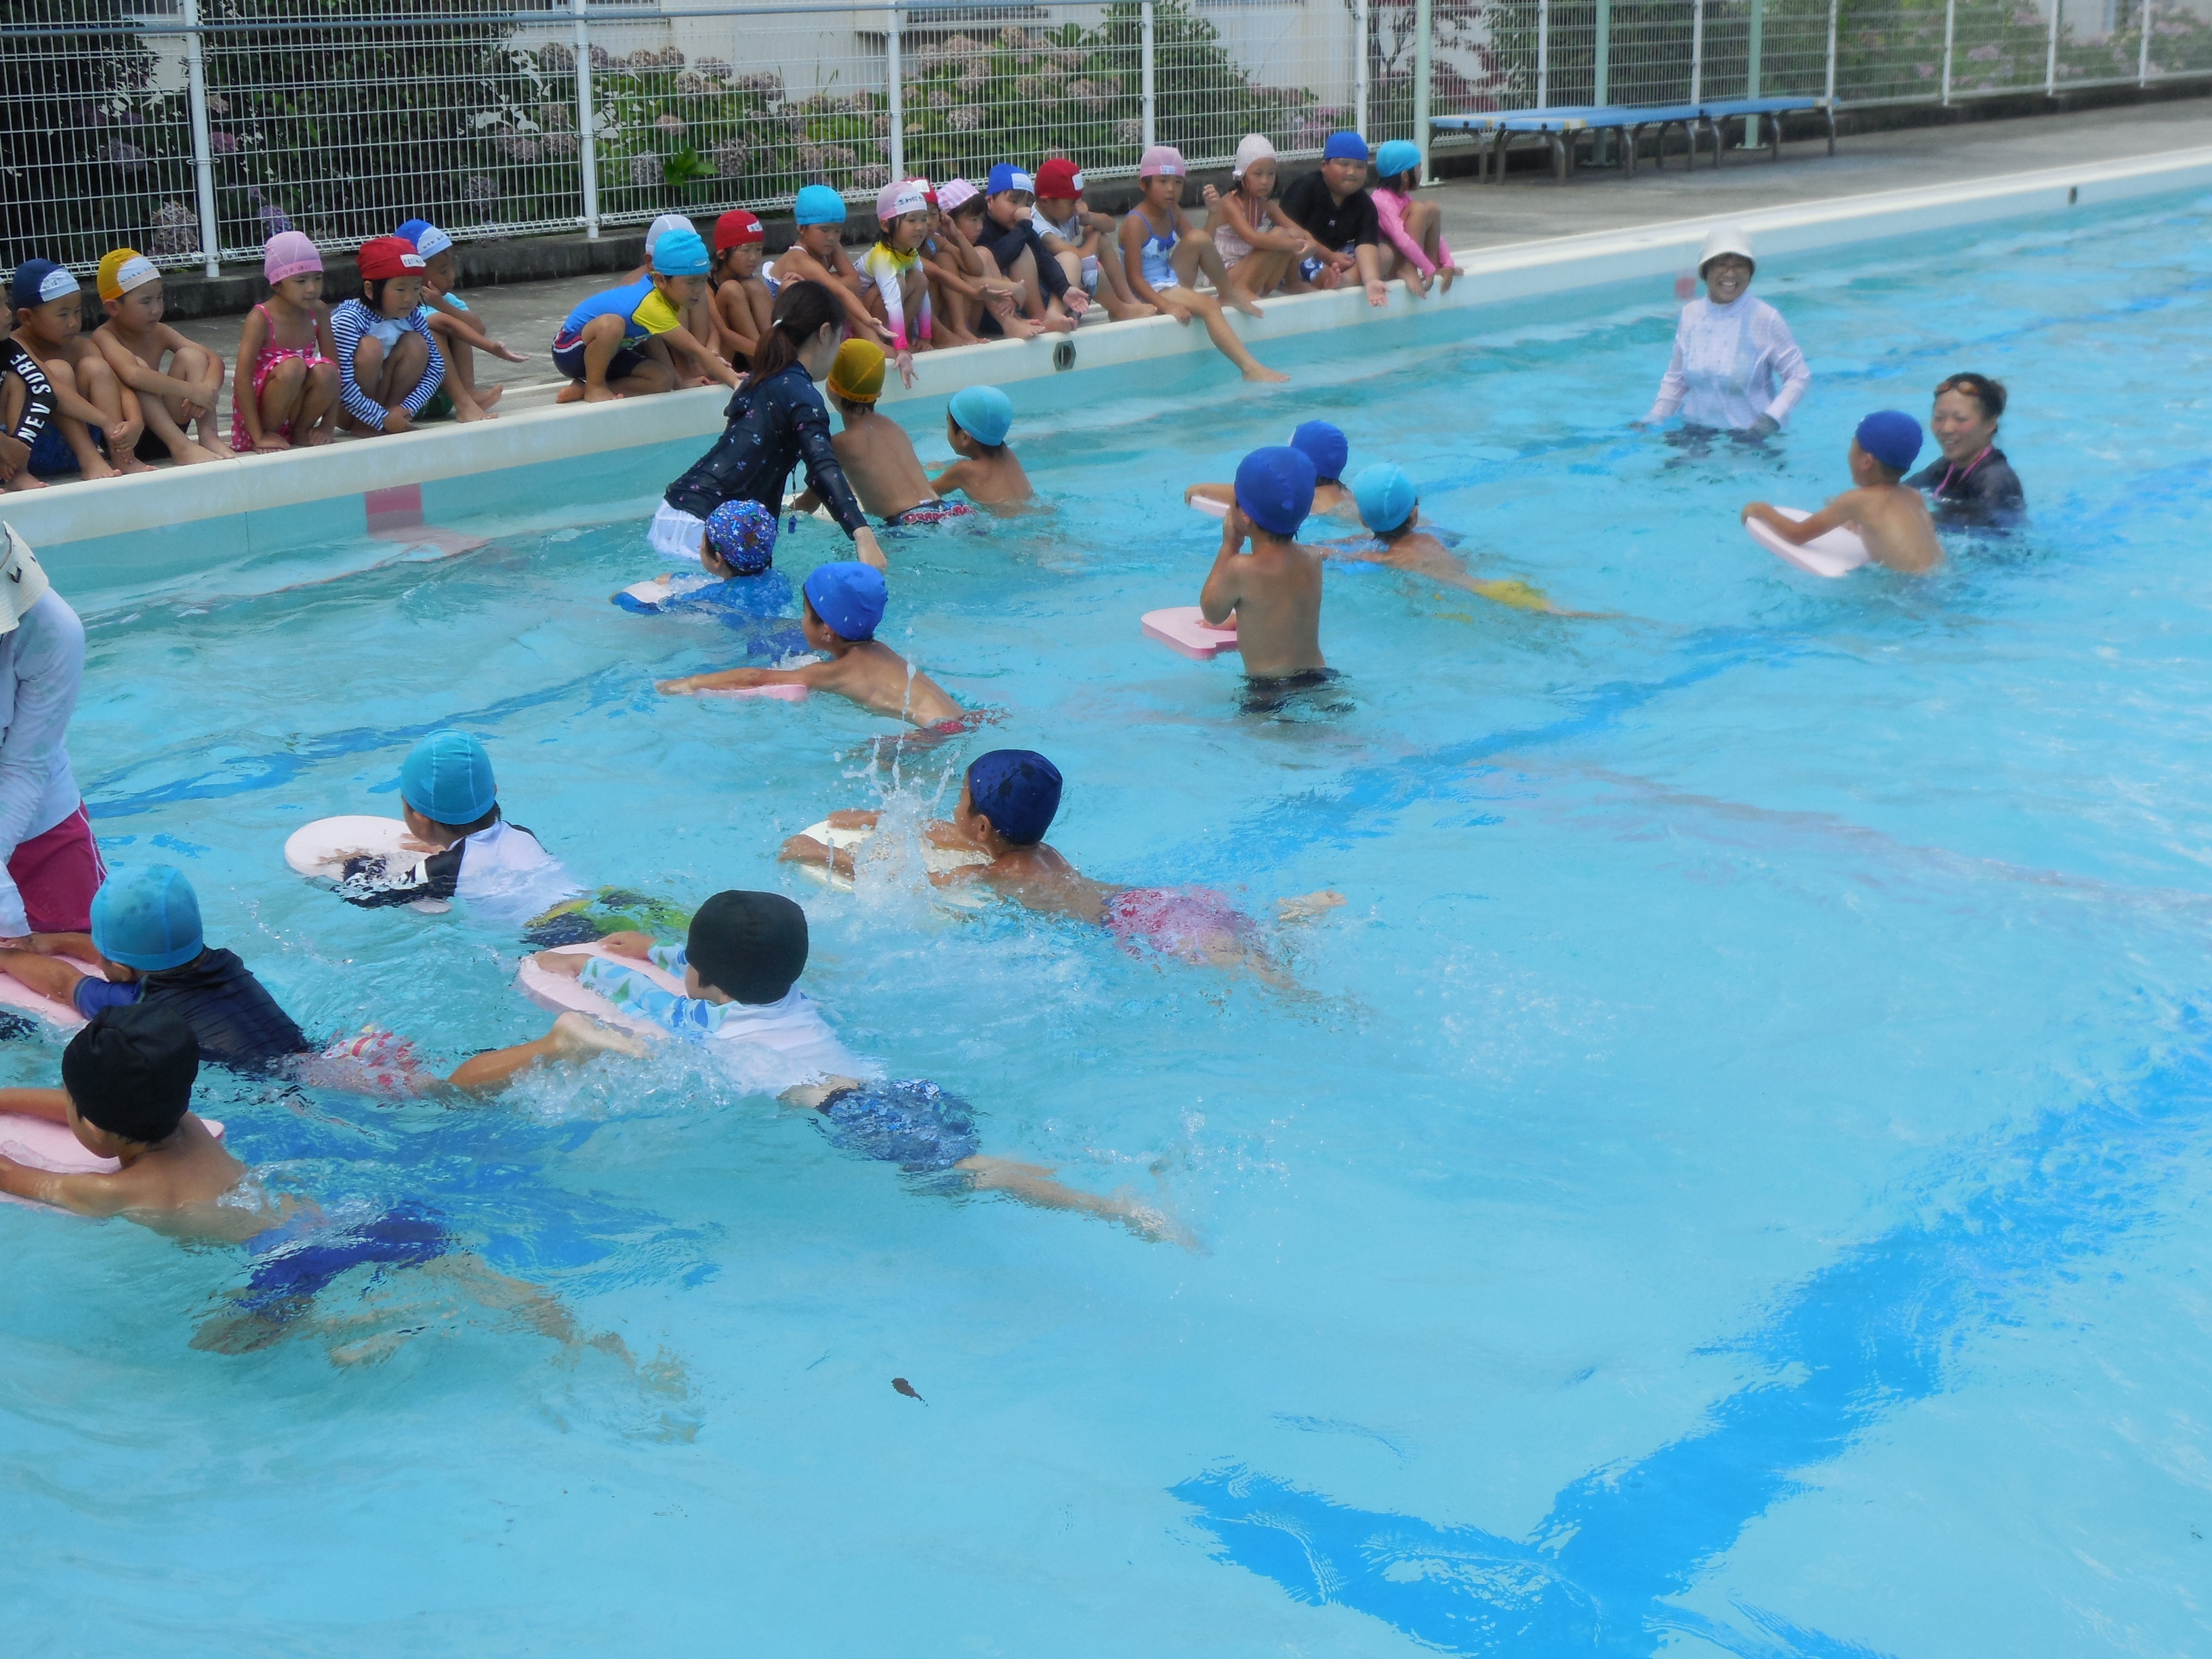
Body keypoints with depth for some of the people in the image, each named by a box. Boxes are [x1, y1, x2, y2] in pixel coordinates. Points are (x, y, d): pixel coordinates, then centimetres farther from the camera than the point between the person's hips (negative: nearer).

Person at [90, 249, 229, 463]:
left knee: (191, 355, -7)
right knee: (138, 365, -27)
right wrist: (192, 391, -33)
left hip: (164, 427, 6)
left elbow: (214, 360, 0)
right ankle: (181, 447, -36)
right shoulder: (104, 337, -13)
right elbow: (133, 375, -34)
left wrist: (207, 390, -22)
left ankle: (208, 438, -23)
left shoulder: (158, 333, 6)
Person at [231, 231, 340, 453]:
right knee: (292, 366, -32)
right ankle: (267, 432, -11)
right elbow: (242, 379, -22)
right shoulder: (260, 319, -18)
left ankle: (300, 432, -1)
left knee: (324, 371, -25)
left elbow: (334, 369, -1)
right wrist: (259, 437, -25)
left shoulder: (318, 312, -2)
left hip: (295, 408, 4)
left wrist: (328, 426, -9)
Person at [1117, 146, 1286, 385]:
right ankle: (1250, 368, -41)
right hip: (1152, 293, -8)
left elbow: (1200, 247, 11)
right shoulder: (1135, 223, -16)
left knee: (1198, 240, -12)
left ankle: (1229, 293, 5)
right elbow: (1134, 278, -21)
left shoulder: (1173, 213, 9)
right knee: (1209, 305, -29)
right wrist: (1166, 306, -35)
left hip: (1174, 283, 8)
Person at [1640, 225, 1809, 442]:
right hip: (1696, 430, 3)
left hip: (1750, 433, -3)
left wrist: (1773, 417, -20)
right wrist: (1653, 419, 3)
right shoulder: (1691, 315, 6)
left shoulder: (1765, 319, -7)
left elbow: (1799, 377, -5)